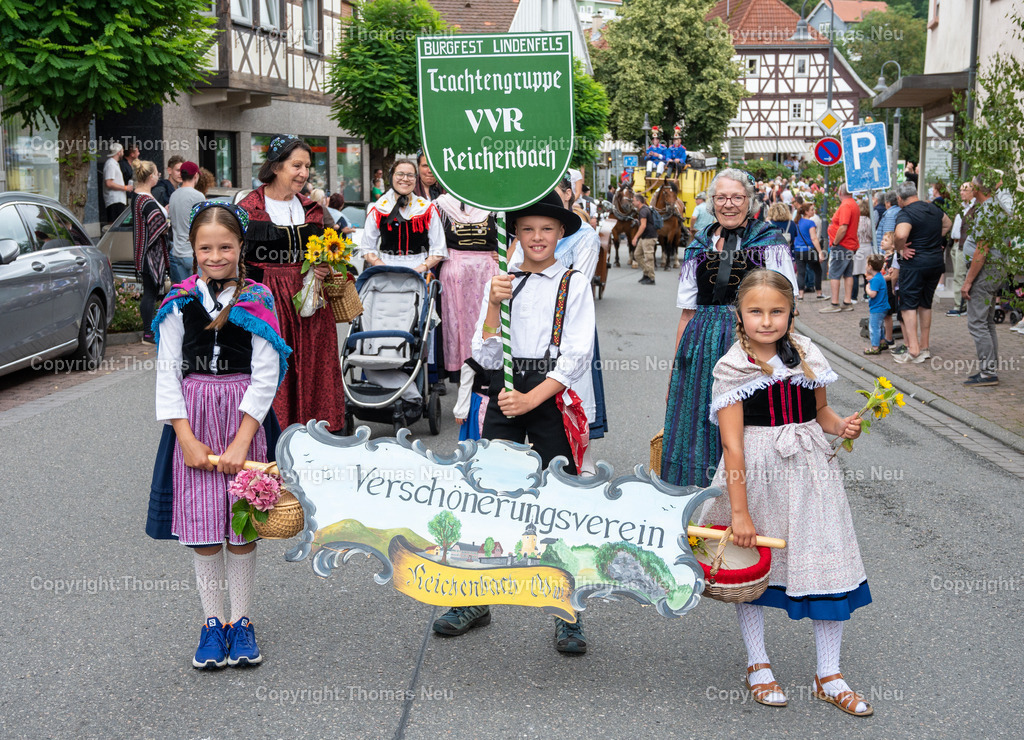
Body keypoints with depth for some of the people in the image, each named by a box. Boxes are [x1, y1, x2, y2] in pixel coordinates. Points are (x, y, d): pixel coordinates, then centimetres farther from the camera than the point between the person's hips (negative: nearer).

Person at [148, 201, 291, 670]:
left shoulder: (257, 302, -1)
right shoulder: (180, 303, 2)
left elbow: (266, 375, -6)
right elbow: (167, 372, 1)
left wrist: (241, 442, -13)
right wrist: (186, 437, -8)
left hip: (245, 416, -1)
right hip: (192, 418, 1)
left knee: (242, 526, 4)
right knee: (201, 527, 3)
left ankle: (241, 621, 18)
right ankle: (212, 622, 16)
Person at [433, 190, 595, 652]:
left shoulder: (574, 284, 1)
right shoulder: (501, 283, 8)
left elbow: (577, 355, -7)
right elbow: (486, 357, 3)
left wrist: (532, 399, -15)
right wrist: (494, 306, -12)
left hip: (554, 398, -2)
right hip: (505, 396, 3)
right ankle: (475, 601, 18)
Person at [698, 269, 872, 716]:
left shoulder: (807, 357, 2)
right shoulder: (733, 370, -11)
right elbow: (732, 445, -15)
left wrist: (841, 426, -7)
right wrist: (739, 511, -18)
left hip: (809, 471, 3)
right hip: (756, 475, -3)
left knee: (826, 565, 3)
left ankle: (829, 677, 18)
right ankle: (757, 666, 30)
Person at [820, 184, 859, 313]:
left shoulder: (845, 206, -18)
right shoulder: (854, 205, 13)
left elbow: (843, 228, -24)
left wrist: (835, 243, -16)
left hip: (841, 245, -10)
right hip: (851, 245, 10)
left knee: (834, 274, -7)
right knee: (848, 274, 11)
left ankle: (835, 304, -8)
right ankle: (847, 302, 13)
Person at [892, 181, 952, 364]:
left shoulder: (905, 213, -15)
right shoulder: (933, 208, 11)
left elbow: (900, 234, -35)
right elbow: (947, 224, 30)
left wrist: (901, 249, -16)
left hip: (914, 263, -7)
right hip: (936, 262, 7)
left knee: (909, 305, -3)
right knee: (925, 304, 16)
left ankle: (913, 350, -12)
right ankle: (924, 347, 21)